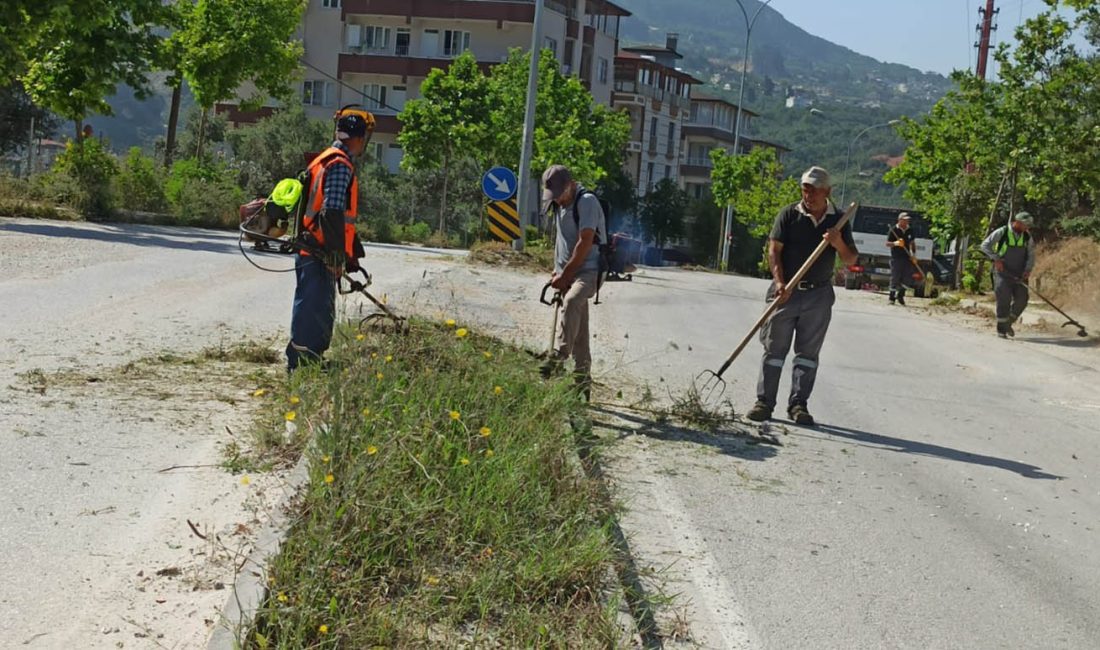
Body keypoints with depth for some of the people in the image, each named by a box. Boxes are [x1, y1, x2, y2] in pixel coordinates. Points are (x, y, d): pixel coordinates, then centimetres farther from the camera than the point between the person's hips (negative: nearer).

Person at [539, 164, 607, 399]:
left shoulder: (587, 202, -12)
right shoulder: (559, 204, 14)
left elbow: (585, 243, -18)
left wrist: (565, 274, -15)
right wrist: (557, 270, 13)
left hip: (588, 271, -8)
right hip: (568, 273, 9)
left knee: (571, 302, -37)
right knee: (578, 331, 8)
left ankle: (557, 359, -49)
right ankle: (583, 386, 11)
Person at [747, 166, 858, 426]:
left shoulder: (838, 220, 5)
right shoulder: (789, 214, -2)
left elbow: (851, 260, 6)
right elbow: (774, 249, -6)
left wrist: (839, 244, -15)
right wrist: (780, 282, -19)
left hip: (819, 294, 2)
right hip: (786, 290, -2)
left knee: (808, 350, 4)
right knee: (775, 347, 0)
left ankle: (798, 404, 9)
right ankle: (764, 401, 5)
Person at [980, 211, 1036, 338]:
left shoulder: (1027, 236, 6)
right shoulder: (1002, 232, -8)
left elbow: (1031, 254, 9)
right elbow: (985, 245, -7)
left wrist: (1028, 269, -8)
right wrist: (996, 259, -18)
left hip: (1019, 275, 5)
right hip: (1003, 272, -5)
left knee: (1021, 300, -2)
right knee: (1004, 300, -10)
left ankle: (1008, 323, 22)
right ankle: (1001, 329, 1)